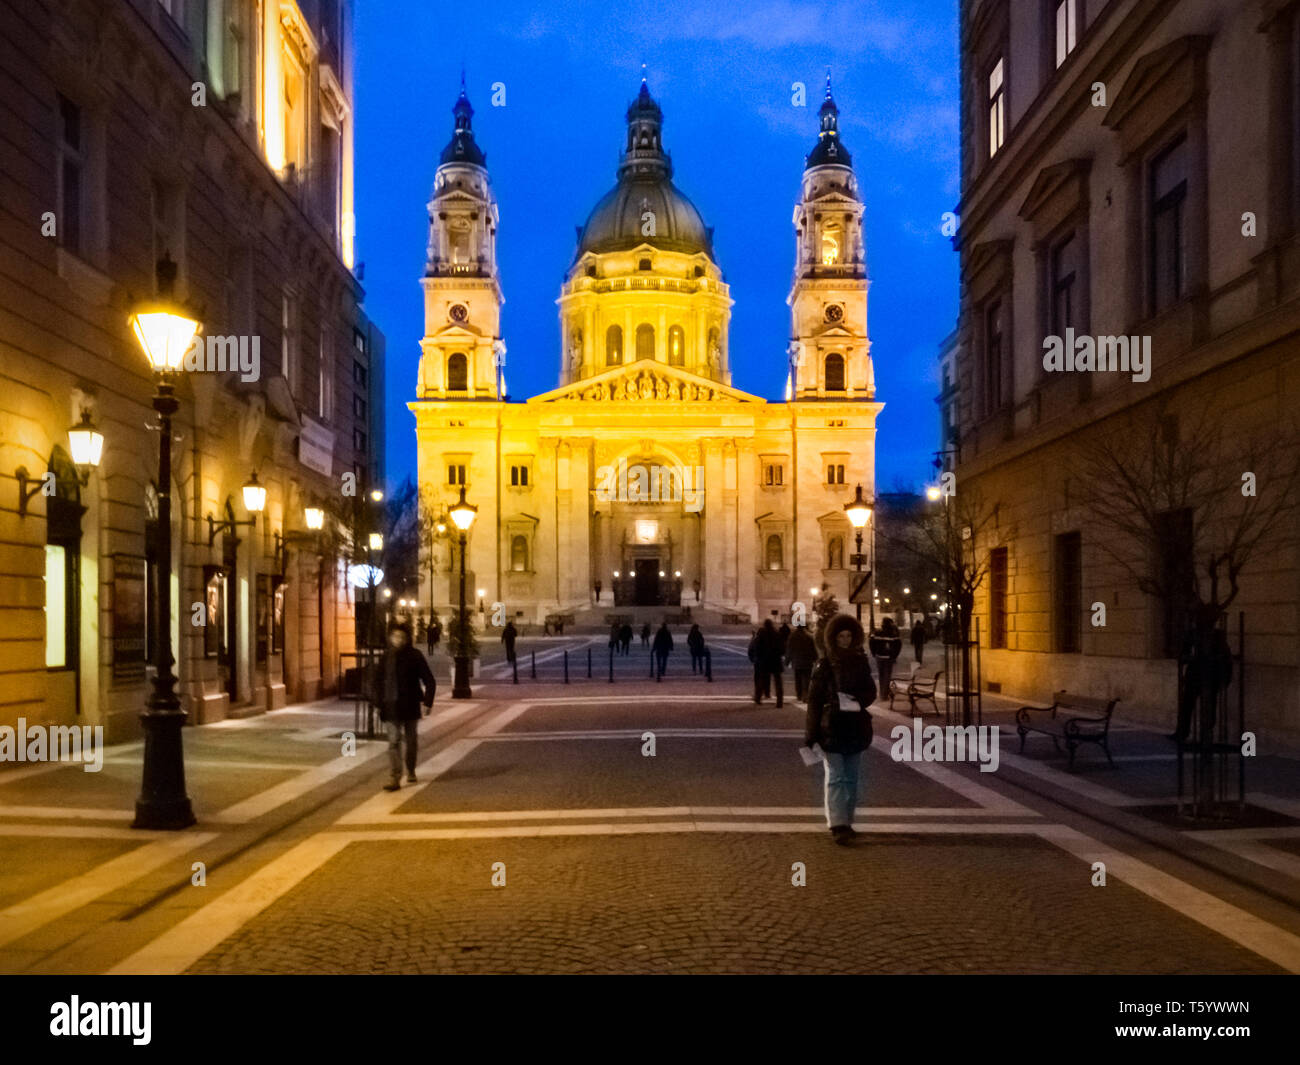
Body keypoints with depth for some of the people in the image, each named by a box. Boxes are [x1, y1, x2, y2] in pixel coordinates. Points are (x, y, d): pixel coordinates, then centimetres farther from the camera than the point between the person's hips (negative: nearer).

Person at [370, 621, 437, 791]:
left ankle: (410, 771, 33)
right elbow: (378, 680, 9)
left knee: (411, 741, 13)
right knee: (394, 742, -8)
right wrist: (378, 701, 2)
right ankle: (395, 778, -12)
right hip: (391, 707, 0)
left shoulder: (415, 655, -5)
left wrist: (427, 702, -8)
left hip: (410, 706, 0)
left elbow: (429, 681, -2)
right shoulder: (386, 656, 2)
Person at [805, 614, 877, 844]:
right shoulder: (825, 664, -4)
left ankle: (846, 821, 20)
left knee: (851, 778, 10)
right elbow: (814, 699, -5)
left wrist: (858, 701, -11)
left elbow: (871, 692, 12)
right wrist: (810, 734, -10)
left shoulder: (860, 662, 7)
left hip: (855, 728, 4)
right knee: (835, 777, -6)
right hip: (831, 728, -4)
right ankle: (837, 825, -10)